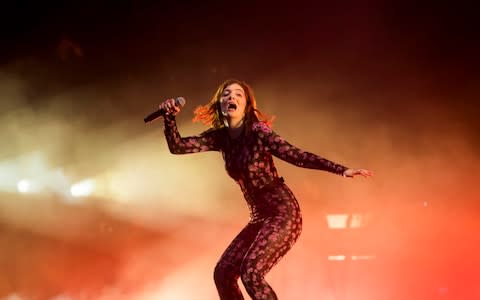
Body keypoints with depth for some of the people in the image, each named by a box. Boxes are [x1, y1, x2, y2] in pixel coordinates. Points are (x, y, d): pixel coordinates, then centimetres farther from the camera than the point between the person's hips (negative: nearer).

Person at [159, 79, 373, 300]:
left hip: (283, 213, -7)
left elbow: (296, 155, -21)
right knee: (222, 273, 3)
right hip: (259, 217, 7)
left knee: (251, 272, -20)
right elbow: (177, 146, 4)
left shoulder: (258, 131, -14)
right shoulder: (220, 137, 5)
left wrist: (341, 170, -30)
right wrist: (169, 117, -13)